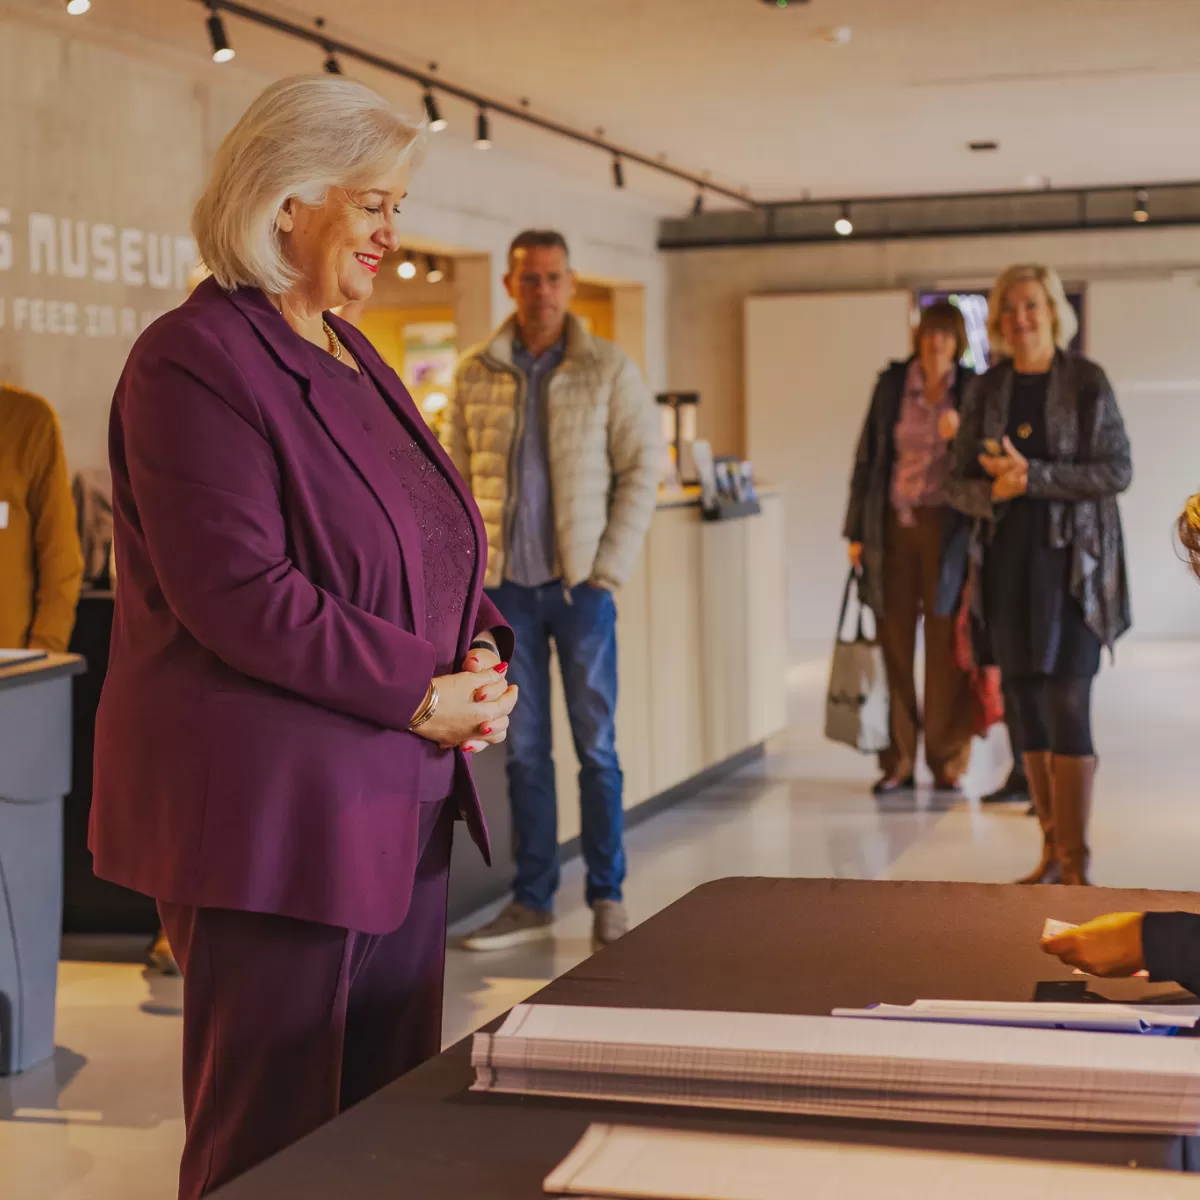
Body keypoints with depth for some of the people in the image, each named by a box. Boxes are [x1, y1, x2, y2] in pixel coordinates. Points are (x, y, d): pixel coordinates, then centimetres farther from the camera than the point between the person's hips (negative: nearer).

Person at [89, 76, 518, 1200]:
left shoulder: (353, 359, 15)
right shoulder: (194, 361, -13)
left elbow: (435, 553, 22)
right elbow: (239, 593, -21)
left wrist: (482, 655, 1)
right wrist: (424, 694, -17)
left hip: (401, 806, 9)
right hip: (275, 813, -9)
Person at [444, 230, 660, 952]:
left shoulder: (610, 370, 0)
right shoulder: (475, 375, 5)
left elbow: (641, 471, 0)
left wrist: (610, 566, -7)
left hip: (581, 583, -2)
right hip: (507, 587, 2)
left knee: (597, 747, 4)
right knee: (524, 750, 8)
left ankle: (608, 898, 14)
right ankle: (533, 902, 15)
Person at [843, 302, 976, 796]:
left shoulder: (972, 390, 2)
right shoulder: (891, 385, 5)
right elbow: (867, 459, 7)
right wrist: (857, 532, 4)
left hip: (946, 527, -1)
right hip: (894, 524, 1)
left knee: (946, 648, 1)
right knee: (894, 643, 3)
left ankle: (947, 763, 10)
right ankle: (897, 762, 11)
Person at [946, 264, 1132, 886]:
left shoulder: (1086, 382, -3)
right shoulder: (986, 391, 9)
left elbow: (1117, 471, -9)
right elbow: (959, 482, 9)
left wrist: (1034, 475, -18)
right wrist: (992, 491, -14)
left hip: (1071, 561, -4)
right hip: (1007, 560, 4)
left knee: (1066, 706, -10)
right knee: (1028, 708, 6)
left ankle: (1075, 864, -5)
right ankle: (1052, 852, 16)